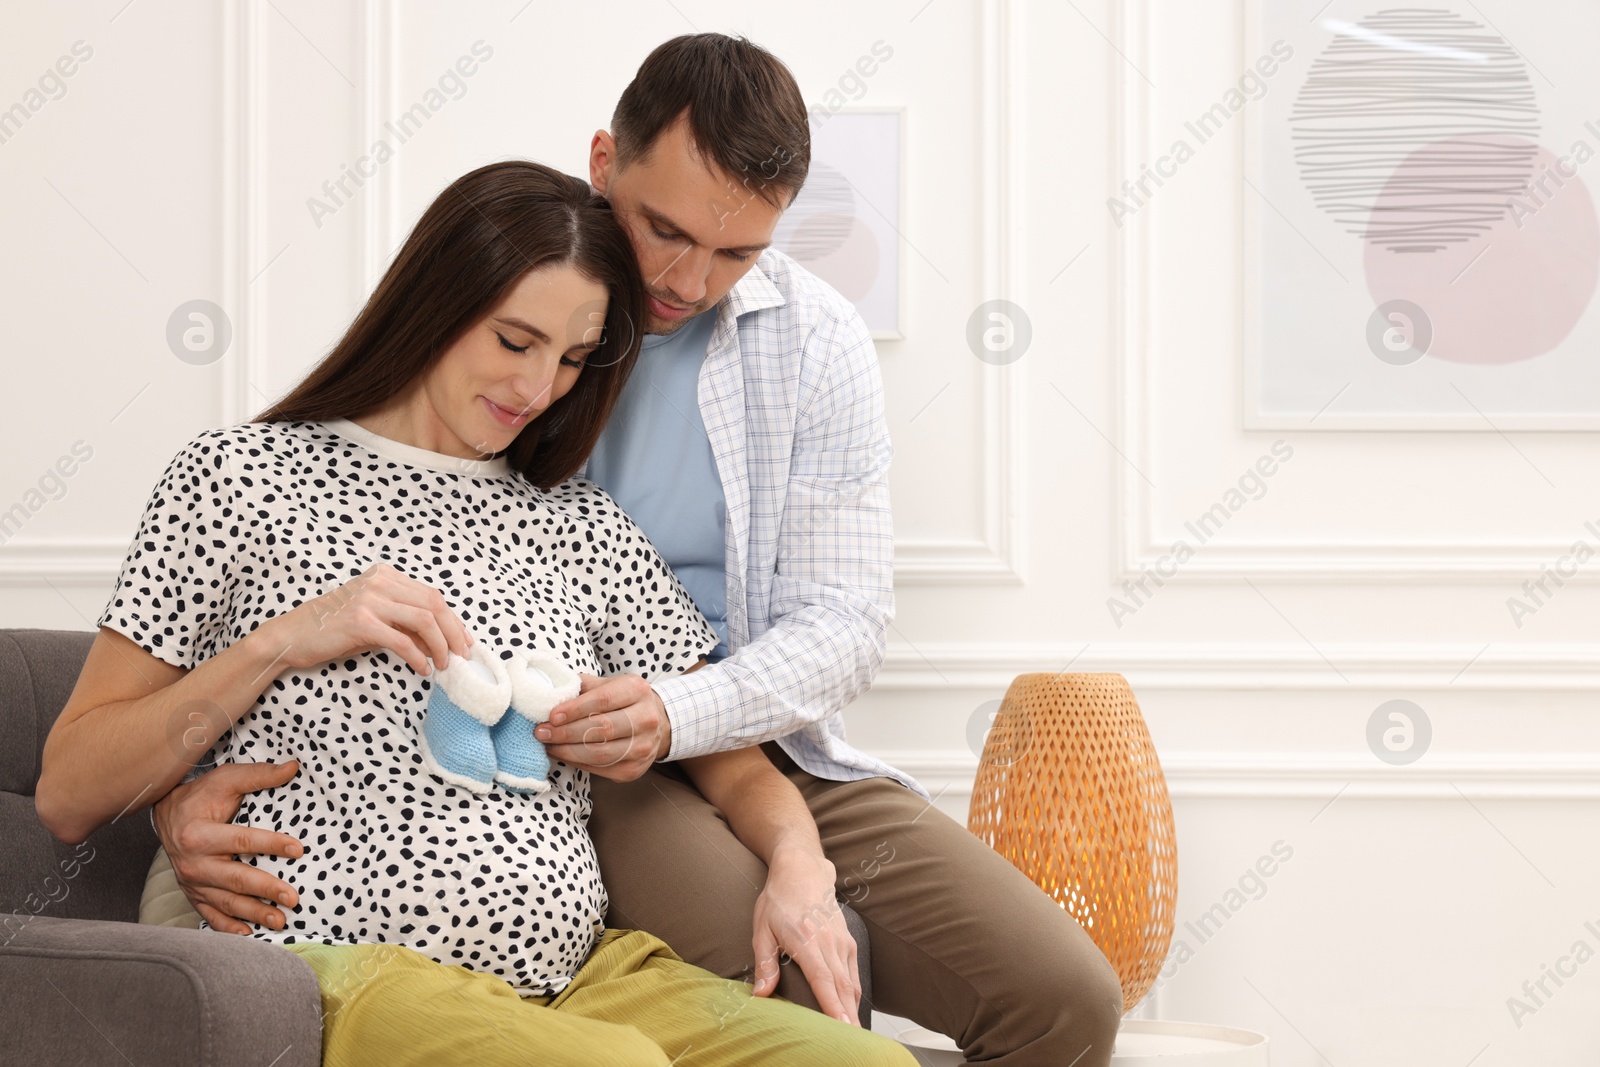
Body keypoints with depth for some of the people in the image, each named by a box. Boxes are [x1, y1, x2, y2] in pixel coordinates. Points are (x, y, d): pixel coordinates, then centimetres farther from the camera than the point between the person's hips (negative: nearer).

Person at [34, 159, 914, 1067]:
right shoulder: (242, 478, 8)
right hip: (342, 971, -4)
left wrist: (799, 870, -2)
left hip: (579, 973, 5)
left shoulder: (585, 529, 20)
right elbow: (69, 797, 5)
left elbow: (734, 763, 21)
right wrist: (281, 643, -6)